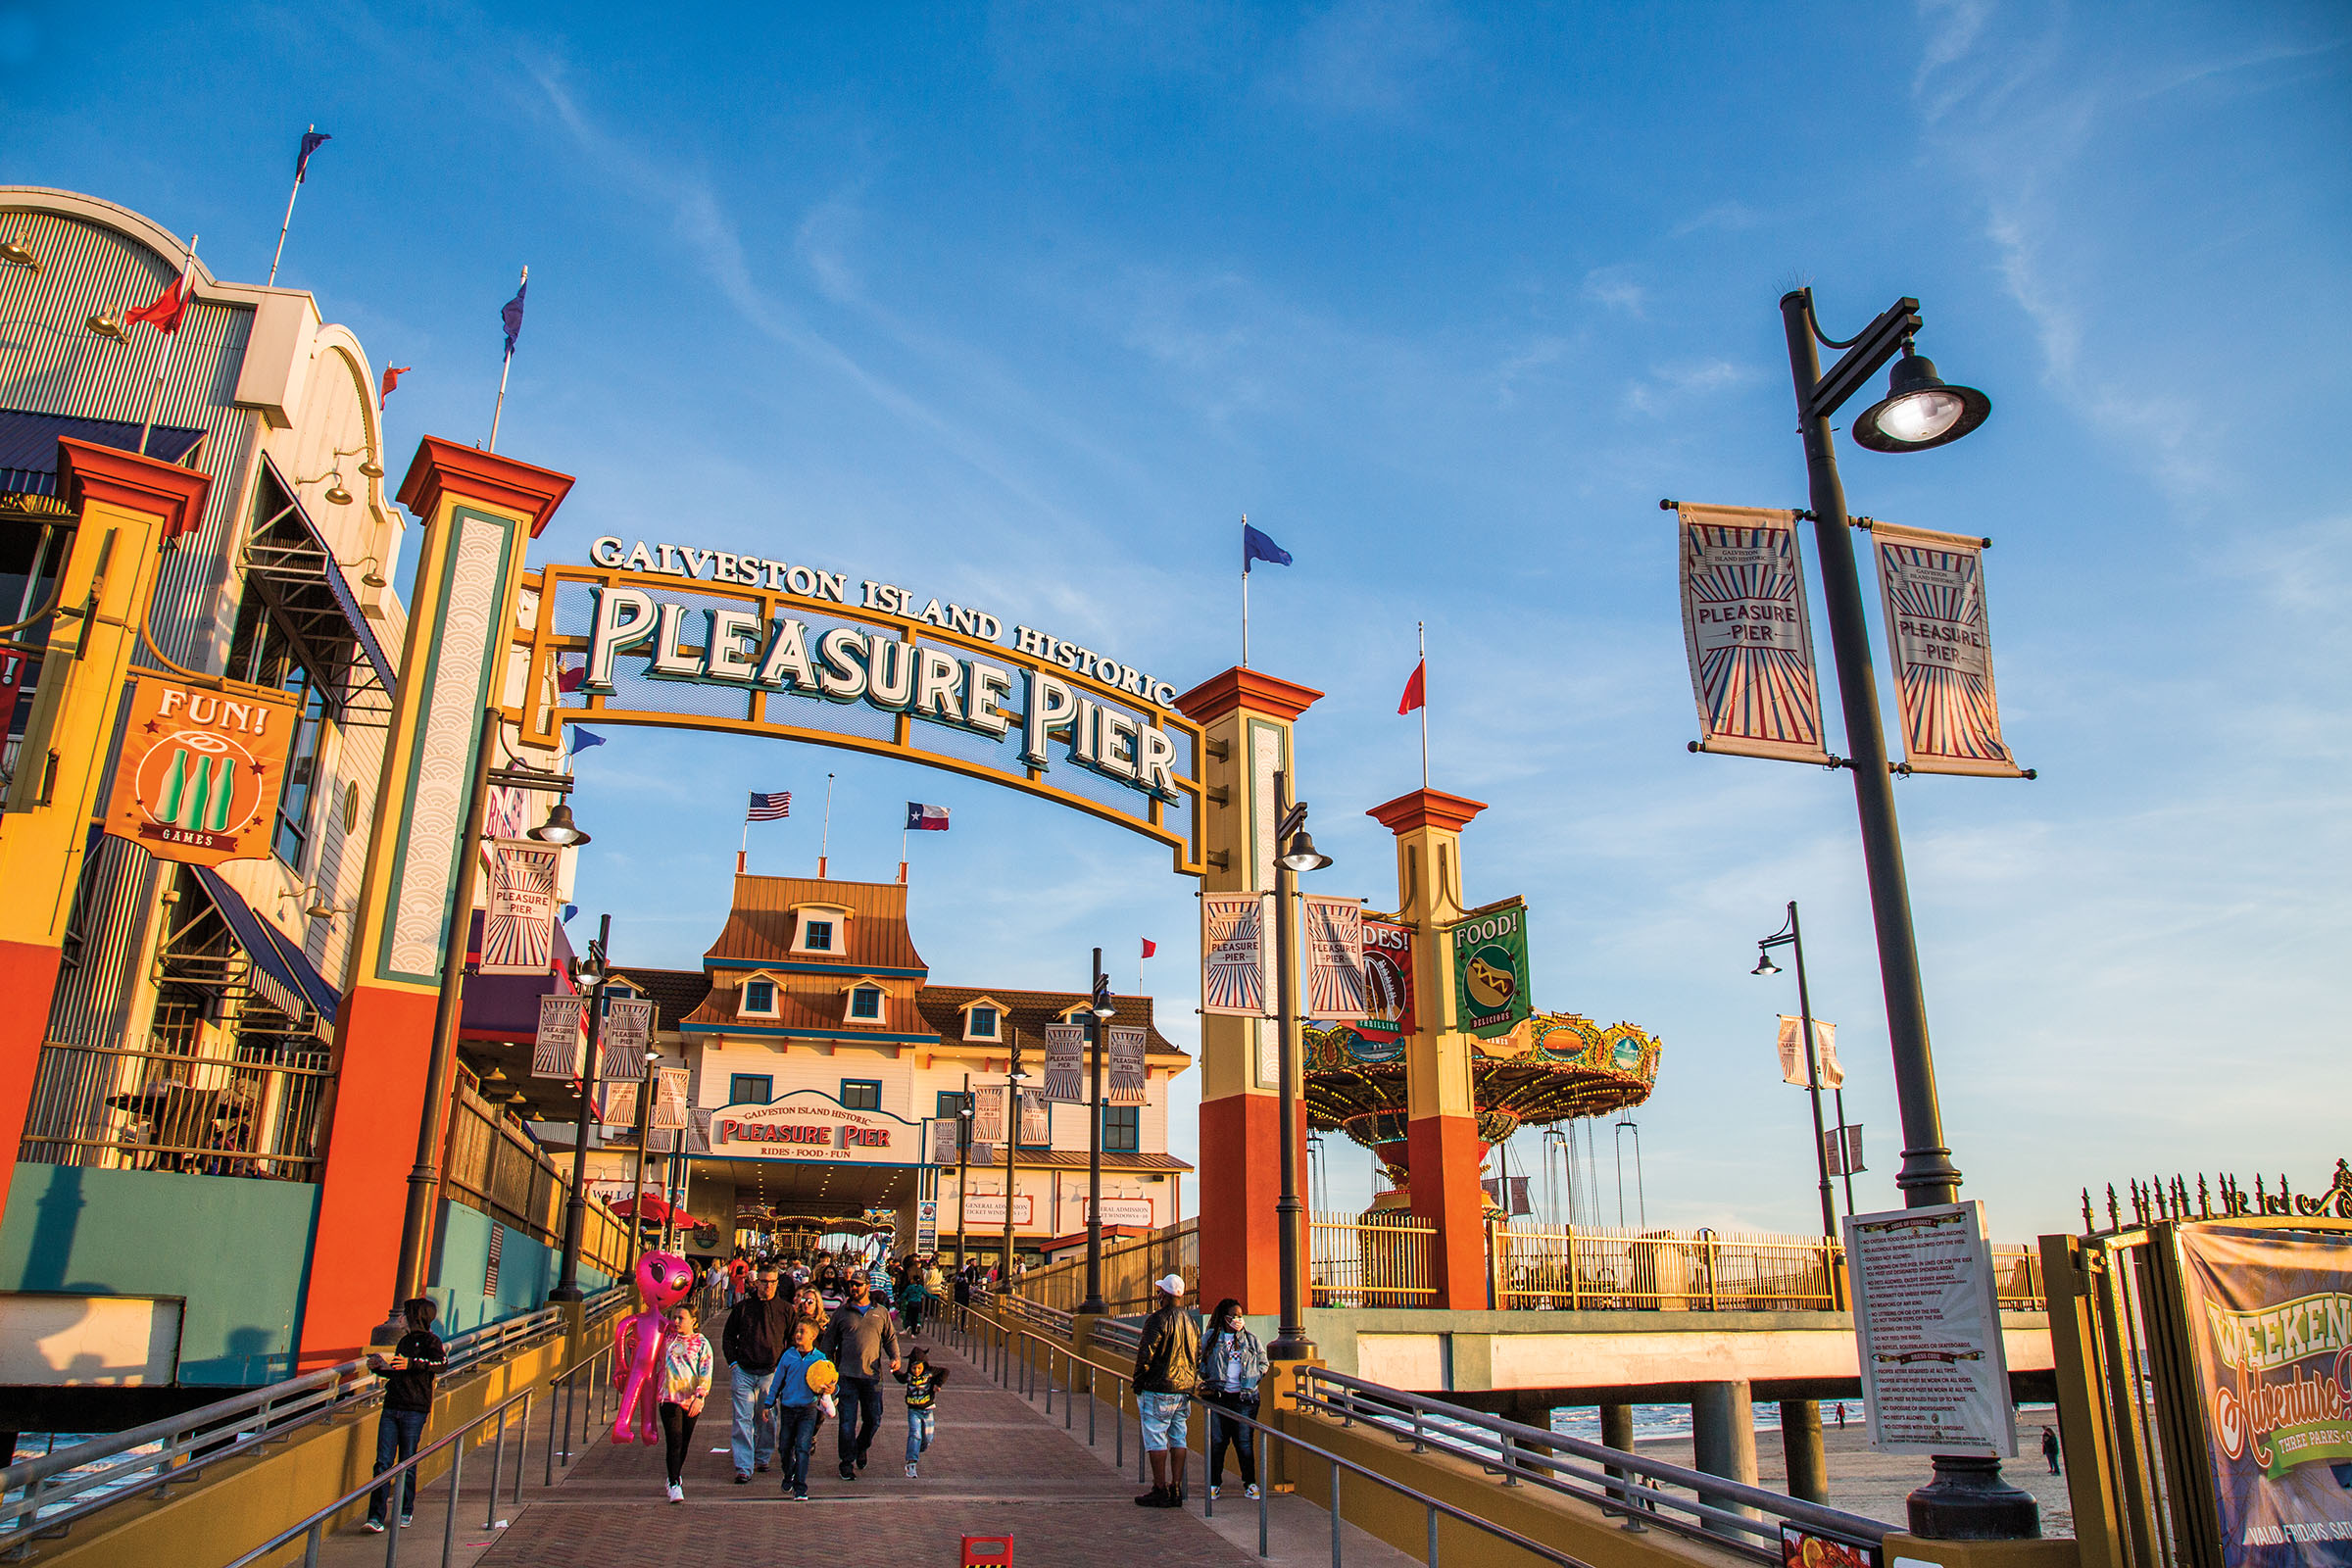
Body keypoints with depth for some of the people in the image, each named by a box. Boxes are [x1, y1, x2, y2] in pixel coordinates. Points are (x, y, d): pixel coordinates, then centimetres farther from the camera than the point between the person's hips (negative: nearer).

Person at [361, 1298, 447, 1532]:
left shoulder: (430, 1340, -3)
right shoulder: (404, 1341, 19)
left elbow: (442, 1362, -23)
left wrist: (412, 1363, -32)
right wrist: (378, 1367, 14)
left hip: (414, 1411, -6)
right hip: (391, 1408, 6)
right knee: (383, 1462, -2)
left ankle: (405, 1512, 16)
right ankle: (376, 1516, -3)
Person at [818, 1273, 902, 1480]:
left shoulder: (881, 1312, 10)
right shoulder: (842, 1313, 7)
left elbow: (890, 1338, 16)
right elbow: (828, 1341, 11)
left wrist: (894, 1357, -1)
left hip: (872, 1376, 1)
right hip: (847, 1376, -1)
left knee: (873, 1420, 6)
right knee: (848, 1421, -2)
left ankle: (861, 1448, 33)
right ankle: (847, 1462, 10)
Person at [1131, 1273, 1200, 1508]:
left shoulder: (1158, 1320, -13)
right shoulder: (1191, 1322, 11)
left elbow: (1145, 1355, -15)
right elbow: (1198, 1358, 15)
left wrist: (1138, 1384, -5)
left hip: (1158, 1390, -7)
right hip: (1184, 1390, 7)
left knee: (1156, 1440, 0)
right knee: (1178, 1439, 11)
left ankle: (1160, 1491, 1)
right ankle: (1176, 1489, 13)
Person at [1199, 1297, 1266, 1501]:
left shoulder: (1251, 1340, 10)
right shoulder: (1211, 1338, 6)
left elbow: (1263, 1363, 14)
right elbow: (1201, 1363, 10)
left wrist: (1251, 1379, -1)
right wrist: (1207, 1382, -5)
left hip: (1245, 1398, 1)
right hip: (1218, 1397, 0)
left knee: (1245, 1442, 1)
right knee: (1217, 1441, 1)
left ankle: (1250, 1483, 12)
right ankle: (1214, 1483, 12)